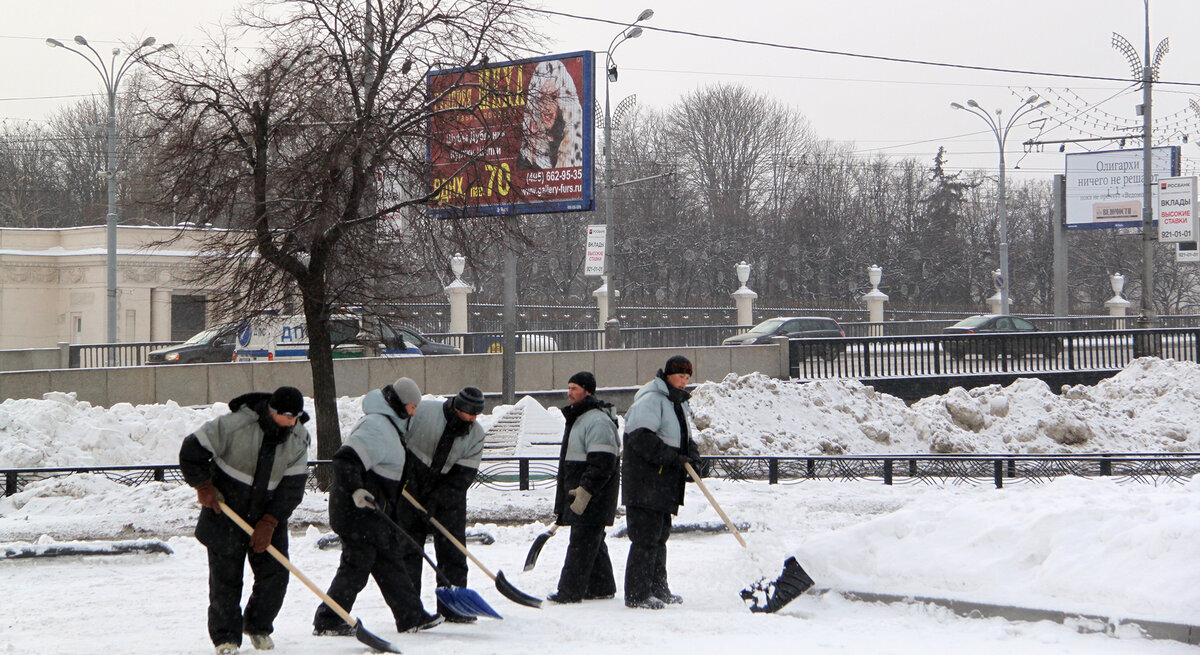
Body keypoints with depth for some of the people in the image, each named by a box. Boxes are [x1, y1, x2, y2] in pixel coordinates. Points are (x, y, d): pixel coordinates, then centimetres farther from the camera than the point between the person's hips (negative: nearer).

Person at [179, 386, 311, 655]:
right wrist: (204, 487, -13)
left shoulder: (298, 439, -7)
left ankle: (259, 627, 21)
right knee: (225, 575, -5)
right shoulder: (235, 425, -21)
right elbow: (191, 450, -11)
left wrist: (269, 522, -14)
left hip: (268, 515, 4)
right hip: (226, 511, -4)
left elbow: (293, 486, -6)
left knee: (275, 574, -2)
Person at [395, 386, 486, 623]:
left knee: (452, 549, -2)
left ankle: (453, 607, 4)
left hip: (448, 498, 2)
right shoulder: (423, 412, -14)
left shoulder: (475, 434, -5)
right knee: (407, 549, 0)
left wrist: (436, 500, -17)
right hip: (409, 488, -2)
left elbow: (464, 475, -8)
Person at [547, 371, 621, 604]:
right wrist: (568, 496, 26)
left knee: (581, 543, -10)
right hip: (578, 492, 11)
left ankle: (570, 591, -11)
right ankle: (601, 587, 22)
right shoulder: (577, 417, 18)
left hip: (594, 497, -11)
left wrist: (584, 491, -25)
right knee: (593, 542, 15)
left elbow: (603, 463, -24)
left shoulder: (597, 421, -17)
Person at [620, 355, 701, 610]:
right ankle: (637, 595, -8)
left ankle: (657, 589, 25)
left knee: (660, 535, 16)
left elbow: (683, 439, 25)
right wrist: (674, 458, -23)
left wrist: (692, 457, 2)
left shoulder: (679, 403, 19)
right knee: (646, 536, -11)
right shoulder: (652, 400, -13)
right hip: (644, 481, -10)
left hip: (664, 484, 10)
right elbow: (641, 438, -23)